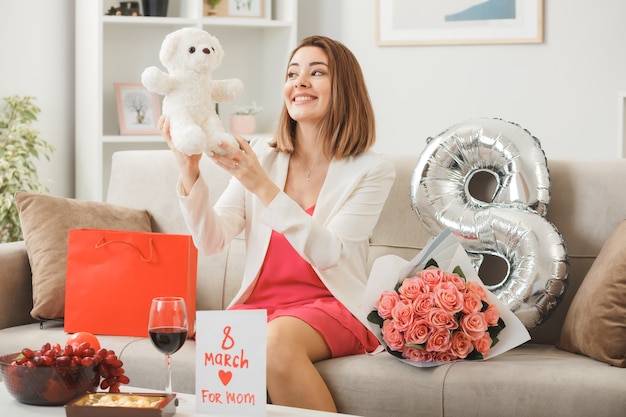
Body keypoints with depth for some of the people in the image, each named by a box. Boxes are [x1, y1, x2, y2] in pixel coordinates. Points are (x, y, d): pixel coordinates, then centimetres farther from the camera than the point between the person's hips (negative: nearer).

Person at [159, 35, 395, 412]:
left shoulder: (372, 170, -1)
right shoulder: (260, 157, 8)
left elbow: (327, 253, -16)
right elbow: (211, 240, -2)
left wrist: (261, 186, -24)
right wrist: (190, 173, -18)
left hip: (332, 306, -2)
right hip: (258, 303, 2)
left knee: (278, 338, -35)